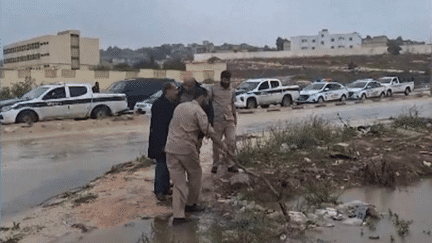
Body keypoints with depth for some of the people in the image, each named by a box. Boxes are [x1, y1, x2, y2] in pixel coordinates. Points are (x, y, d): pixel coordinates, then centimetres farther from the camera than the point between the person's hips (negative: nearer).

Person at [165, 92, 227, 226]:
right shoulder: (198, 111, -5)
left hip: (171, 148, 6)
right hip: (187, 149, -6)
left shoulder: (179, 107, 17)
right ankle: (190, 204, 33)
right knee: (195, 175, 19)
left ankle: (178, 216, 3)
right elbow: (209, 131, -8)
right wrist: (221, 144, 5)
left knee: (178, 181, 6)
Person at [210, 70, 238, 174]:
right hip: (217, 120, -3)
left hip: (229, 120, 3)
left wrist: (235, 117, 21)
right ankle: (215, 164, 16)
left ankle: (231, 164, 3)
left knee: (231, 141, -6)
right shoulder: (213, 89, 4)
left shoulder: (231, 91, 16)